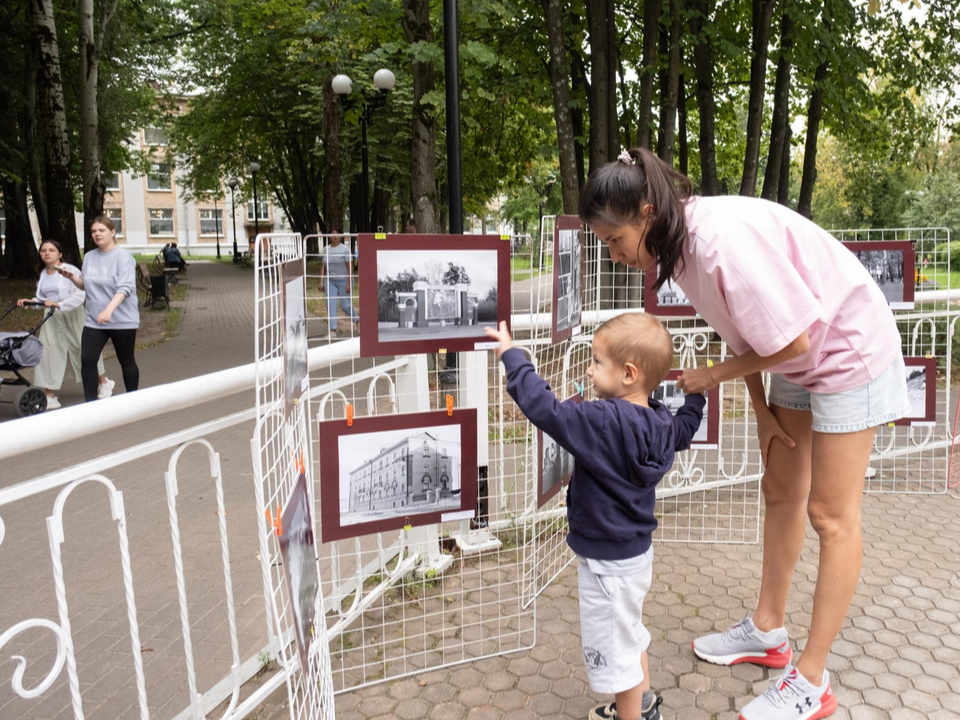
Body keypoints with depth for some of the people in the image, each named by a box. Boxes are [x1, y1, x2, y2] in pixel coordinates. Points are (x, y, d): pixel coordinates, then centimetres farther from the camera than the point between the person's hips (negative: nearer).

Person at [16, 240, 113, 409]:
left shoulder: (70, 271, -12)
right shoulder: (42, 274, 10)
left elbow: (79, 295, -20)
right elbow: (42, 298, 18)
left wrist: (59, 304, -29)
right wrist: (30, 301, -1)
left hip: (72, 317, -6)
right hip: (51, 319, 6)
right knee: (48, 354, -3)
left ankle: (104, 383, 30)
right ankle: (50, 397, 0)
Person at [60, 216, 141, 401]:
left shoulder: (123, 256, -11)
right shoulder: (89, 256, 9)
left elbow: (125, 287, -23)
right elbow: (86, 285, 20)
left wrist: (109, 310, -36)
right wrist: (72, 277, -2)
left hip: (122, 320, -5)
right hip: (93, 320, 5)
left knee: (126, 361, 7)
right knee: (87, 360, -3)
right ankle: (90, 402, 5)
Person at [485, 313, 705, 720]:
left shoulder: (604, 423, -31)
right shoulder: (661, 423, -5)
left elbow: (547, 410, -35)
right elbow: (685, 427, 18)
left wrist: (512, 357, -27)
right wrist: (696, 395, 35)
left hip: (609, 563, -9)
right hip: (637, 549, 10)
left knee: (614, 648, 12)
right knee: (629, 635, 30)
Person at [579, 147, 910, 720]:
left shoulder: (722, 239, -33)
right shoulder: (682, 244, -5)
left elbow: (791, 340, -29)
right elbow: (744, 329, 4)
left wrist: (713, 377, -16)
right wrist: (763, 409, 3)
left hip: (850, 349, -9)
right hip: (799, 360, 9)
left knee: (832, 515, -2)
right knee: (781, 494, 14)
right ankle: (768, 632, 30)